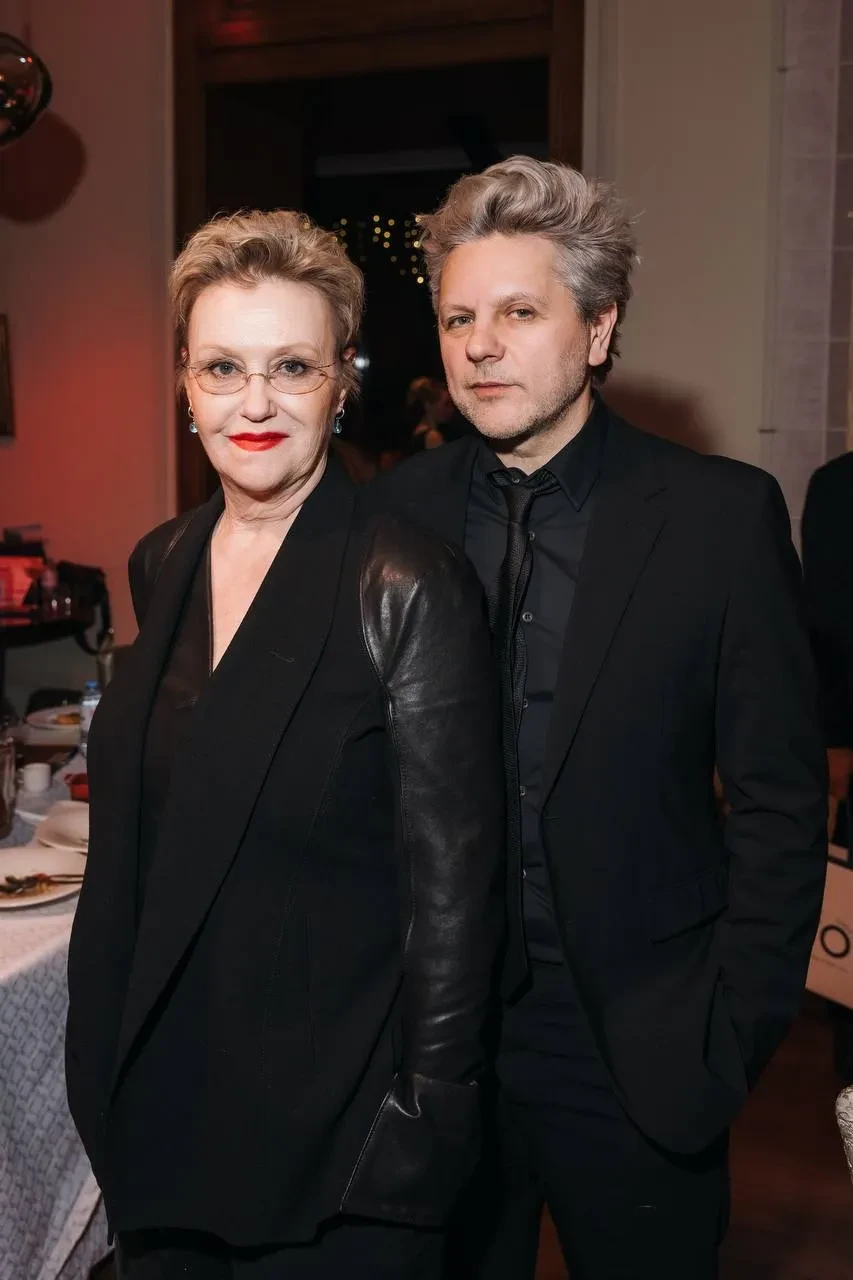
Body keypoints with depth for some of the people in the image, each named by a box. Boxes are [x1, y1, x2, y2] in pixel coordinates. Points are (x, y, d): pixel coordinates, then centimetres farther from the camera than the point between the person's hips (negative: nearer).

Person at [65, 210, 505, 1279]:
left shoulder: (409, 587, -19)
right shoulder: (163, 564, 2)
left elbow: (451, 889, -16)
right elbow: (140, 834, 10)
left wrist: (422, 1128, -14)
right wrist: (108, 1056, 10)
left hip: (334, 1138, -6)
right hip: (159, 1094, 6)